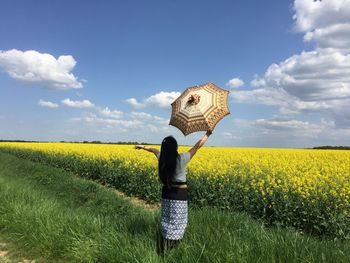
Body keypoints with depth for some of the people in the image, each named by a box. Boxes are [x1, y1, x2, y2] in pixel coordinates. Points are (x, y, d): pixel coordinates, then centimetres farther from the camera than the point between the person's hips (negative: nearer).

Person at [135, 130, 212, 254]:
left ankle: (164, 248, 28)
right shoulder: (181, 159, -19)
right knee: (176, 222, 5)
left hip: (166, 193, 5)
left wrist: (144, 147, 37)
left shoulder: (162, 158, -5)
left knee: (166, 221, 18)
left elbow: (155, 150, 17)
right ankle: (169, 249, 8)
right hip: (180, 194, -5)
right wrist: (207, 134, 0)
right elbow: (197, 146, -11)